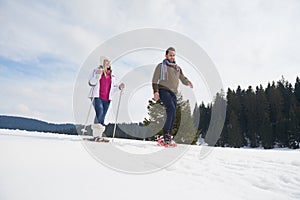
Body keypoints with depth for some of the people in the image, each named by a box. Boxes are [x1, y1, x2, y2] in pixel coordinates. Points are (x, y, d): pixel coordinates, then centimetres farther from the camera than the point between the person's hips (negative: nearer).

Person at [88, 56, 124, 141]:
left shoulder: (112, 74, 16)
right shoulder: (96, 70, 3)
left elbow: (114, 86, 17)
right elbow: (91, 83, -5)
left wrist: (119, 87, -3)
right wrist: (97, 75, -19)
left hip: (107, 99, 4)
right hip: (97, 97, -4)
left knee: (102, 116, 3)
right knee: (99, 113, -22)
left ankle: (98, 135, 8)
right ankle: (96, 134, -14)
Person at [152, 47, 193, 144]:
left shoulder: (178, 68, 22)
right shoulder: (161, 66, 9)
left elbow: (183, 79, 20)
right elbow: (155, 80, 3)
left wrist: (188, 82, -5)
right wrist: (156, 91, -13)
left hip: (173, 93, 5)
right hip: (163, 90, -5)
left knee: (172, 115, 0)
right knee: (172, 109, -26)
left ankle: (167, 137, 9)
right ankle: (166, 132, -18)